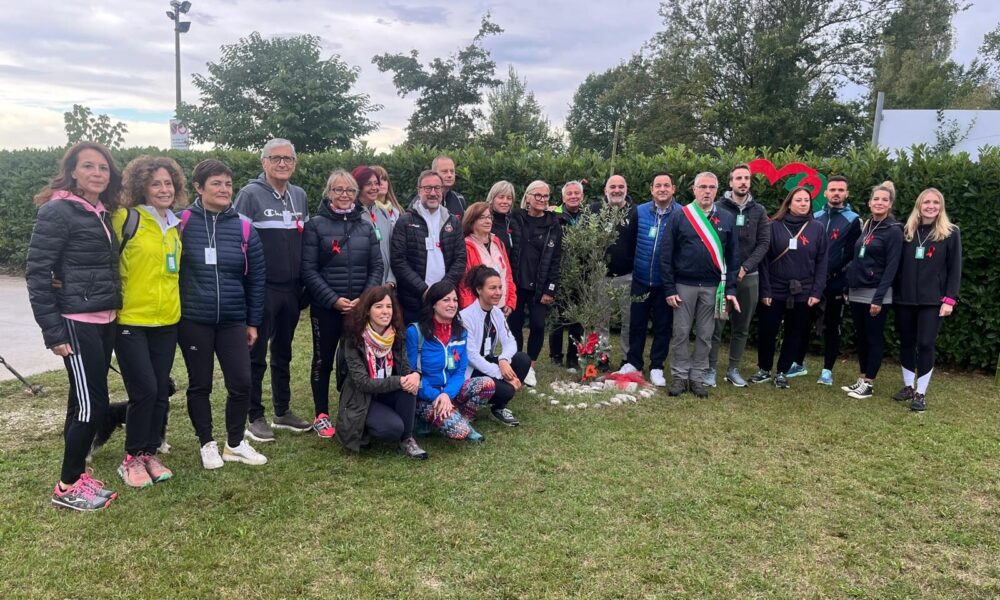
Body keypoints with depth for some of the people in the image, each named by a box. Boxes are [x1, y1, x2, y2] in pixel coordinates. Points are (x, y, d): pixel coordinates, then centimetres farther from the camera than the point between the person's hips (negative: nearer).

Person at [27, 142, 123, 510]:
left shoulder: (102, 214, 12)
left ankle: (76, 474, 26)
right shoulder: (57, 212, -11)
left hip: (104, 322, 8)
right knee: (91, 404, -3)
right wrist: (53, 332, -16)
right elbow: (37, 274, -14)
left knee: (84, 403, 14)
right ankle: (68, 488, 11)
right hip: (77, 324, -7)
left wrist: (114, 312, 11)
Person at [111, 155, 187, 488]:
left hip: (167, 322, 6)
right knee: (145, 391, -7)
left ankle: (150, 453, 24)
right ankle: (132, 458, 12)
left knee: (161, 391, 8)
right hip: (130, 320, -6)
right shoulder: (126, 219, -9)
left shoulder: (175, 225, 10)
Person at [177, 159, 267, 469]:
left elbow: (256, 278, 5)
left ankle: (235, 444, 22)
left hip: (233, 321, 2)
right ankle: (207, 444, 27)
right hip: (192, 321, -2)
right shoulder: (183, 222, -7)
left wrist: (254, 322, 5)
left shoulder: (244, 228, 0)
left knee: (241, 384, 3)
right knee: (199, 385, 10)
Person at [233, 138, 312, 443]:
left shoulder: (300, 196, 10)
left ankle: (283, 411, 27)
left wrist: (305, 283, 12)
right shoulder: (250, 194, -7)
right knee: (256, 355, 4)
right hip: (261, 289, -5)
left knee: (283, 354, 15)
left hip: (291, 289, 5)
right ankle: (254, 418, 15)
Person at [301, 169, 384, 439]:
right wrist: (334, 300, -15)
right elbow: (308, 269, -7)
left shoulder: (366, 226, 9)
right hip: (325, 307, -3)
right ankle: (321, 416, 18)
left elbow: (377, 266, 6)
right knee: (323, 360, 6)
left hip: (360, 306, 3)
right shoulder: (315, 225, -1)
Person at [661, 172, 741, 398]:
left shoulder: (727, 219, 5)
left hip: (713, 287, 2)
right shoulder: (679, 217, -2)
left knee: (705, 335, 8)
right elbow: (666, 255, -3)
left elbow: (732, 256, 6)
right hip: (684, 285, -1)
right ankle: (680, 376, 16)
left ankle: (697, 377, 19)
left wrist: (730, 289, -1)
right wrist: (669, 288, -7)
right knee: (681, 333, 4)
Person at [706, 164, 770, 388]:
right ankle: (711, 369, 9)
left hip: (748, 277, 3)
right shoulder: (718, 208, -1)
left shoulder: (759, 211, 7)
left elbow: (764, 243, 2)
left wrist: (746, 267, -10)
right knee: (716, 325, -1)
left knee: (742, 327, 9)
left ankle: (733, 369, 20)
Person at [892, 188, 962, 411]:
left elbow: (955, 269, -2)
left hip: (932, 300, -3)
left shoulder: (950, 233, 1)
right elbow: (898, 264, 10)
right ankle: (908, 387, 22)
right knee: (906, 343, 8)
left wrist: (949, 299, -9)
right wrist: (894, 292, 4)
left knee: (925, 344, -6)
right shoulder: (907, 231, 9)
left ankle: (921, 393, 3)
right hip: (904, 298, 3)